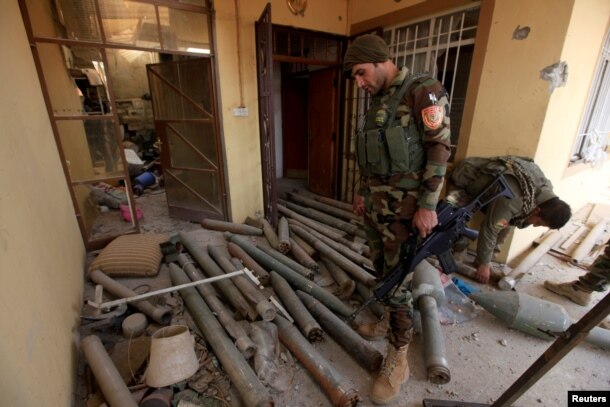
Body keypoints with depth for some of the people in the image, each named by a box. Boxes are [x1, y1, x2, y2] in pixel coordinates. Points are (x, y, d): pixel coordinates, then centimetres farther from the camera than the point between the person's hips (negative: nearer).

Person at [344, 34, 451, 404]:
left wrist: (428, 205, -20)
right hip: (375, 205, 8)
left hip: (404, 209, -8)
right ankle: (390, 322, 41)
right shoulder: (378, 101, 14)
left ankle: (398, 362, 17)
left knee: (398, 282, 0)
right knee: (383, 272, 19)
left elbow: (440, 150, -16)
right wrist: (363, 193, 19)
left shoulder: (424, 91, -10)